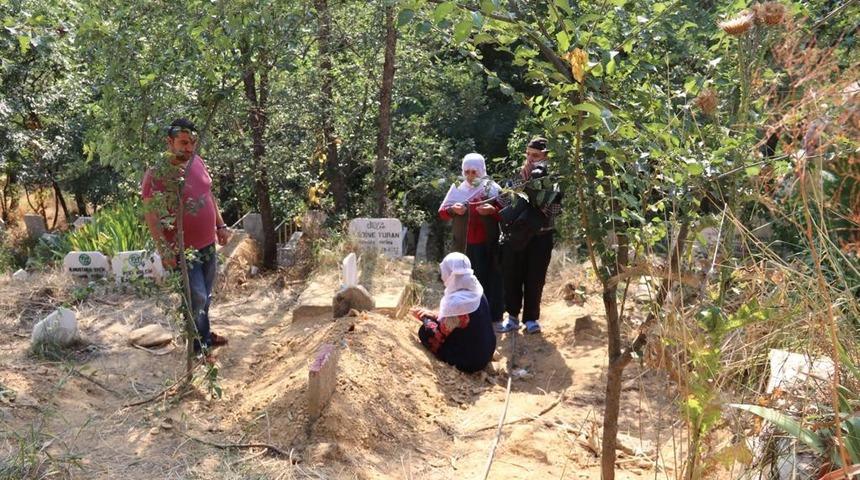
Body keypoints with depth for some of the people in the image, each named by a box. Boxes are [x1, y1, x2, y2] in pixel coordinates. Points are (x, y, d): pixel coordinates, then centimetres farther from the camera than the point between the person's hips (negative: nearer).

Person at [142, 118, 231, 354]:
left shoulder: (197, 161, 1)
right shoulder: (156, 175, -19)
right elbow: (150, 215, -18)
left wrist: (221, 225, 14)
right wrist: (164, 249, -23)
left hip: (208, 244, 7)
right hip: (183, 250, -7)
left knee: (206, 294, 19)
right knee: (197, 297, -2)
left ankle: (204, 335, 39)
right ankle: (199, 344, 18)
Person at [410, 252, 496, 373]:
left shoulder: (456, 302, -29)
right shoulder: (476, 292, -3)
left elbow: (439, 336, -15)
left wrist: (424, 318, 1)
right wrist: (431, 314, 13)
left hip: (469, 361, -8)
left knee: (424, 331, 3)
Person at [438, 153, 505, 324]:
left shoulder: (492, 188, 1)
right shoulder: (457, 188, 6)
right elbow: (442, 212, 7)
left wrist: (493, 210, -20)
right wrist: (452, 209, -14)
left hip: (487, 244, -1)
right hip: (463, 244, 2)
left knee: (489, 278, 2)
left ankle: (492, 315, 11)